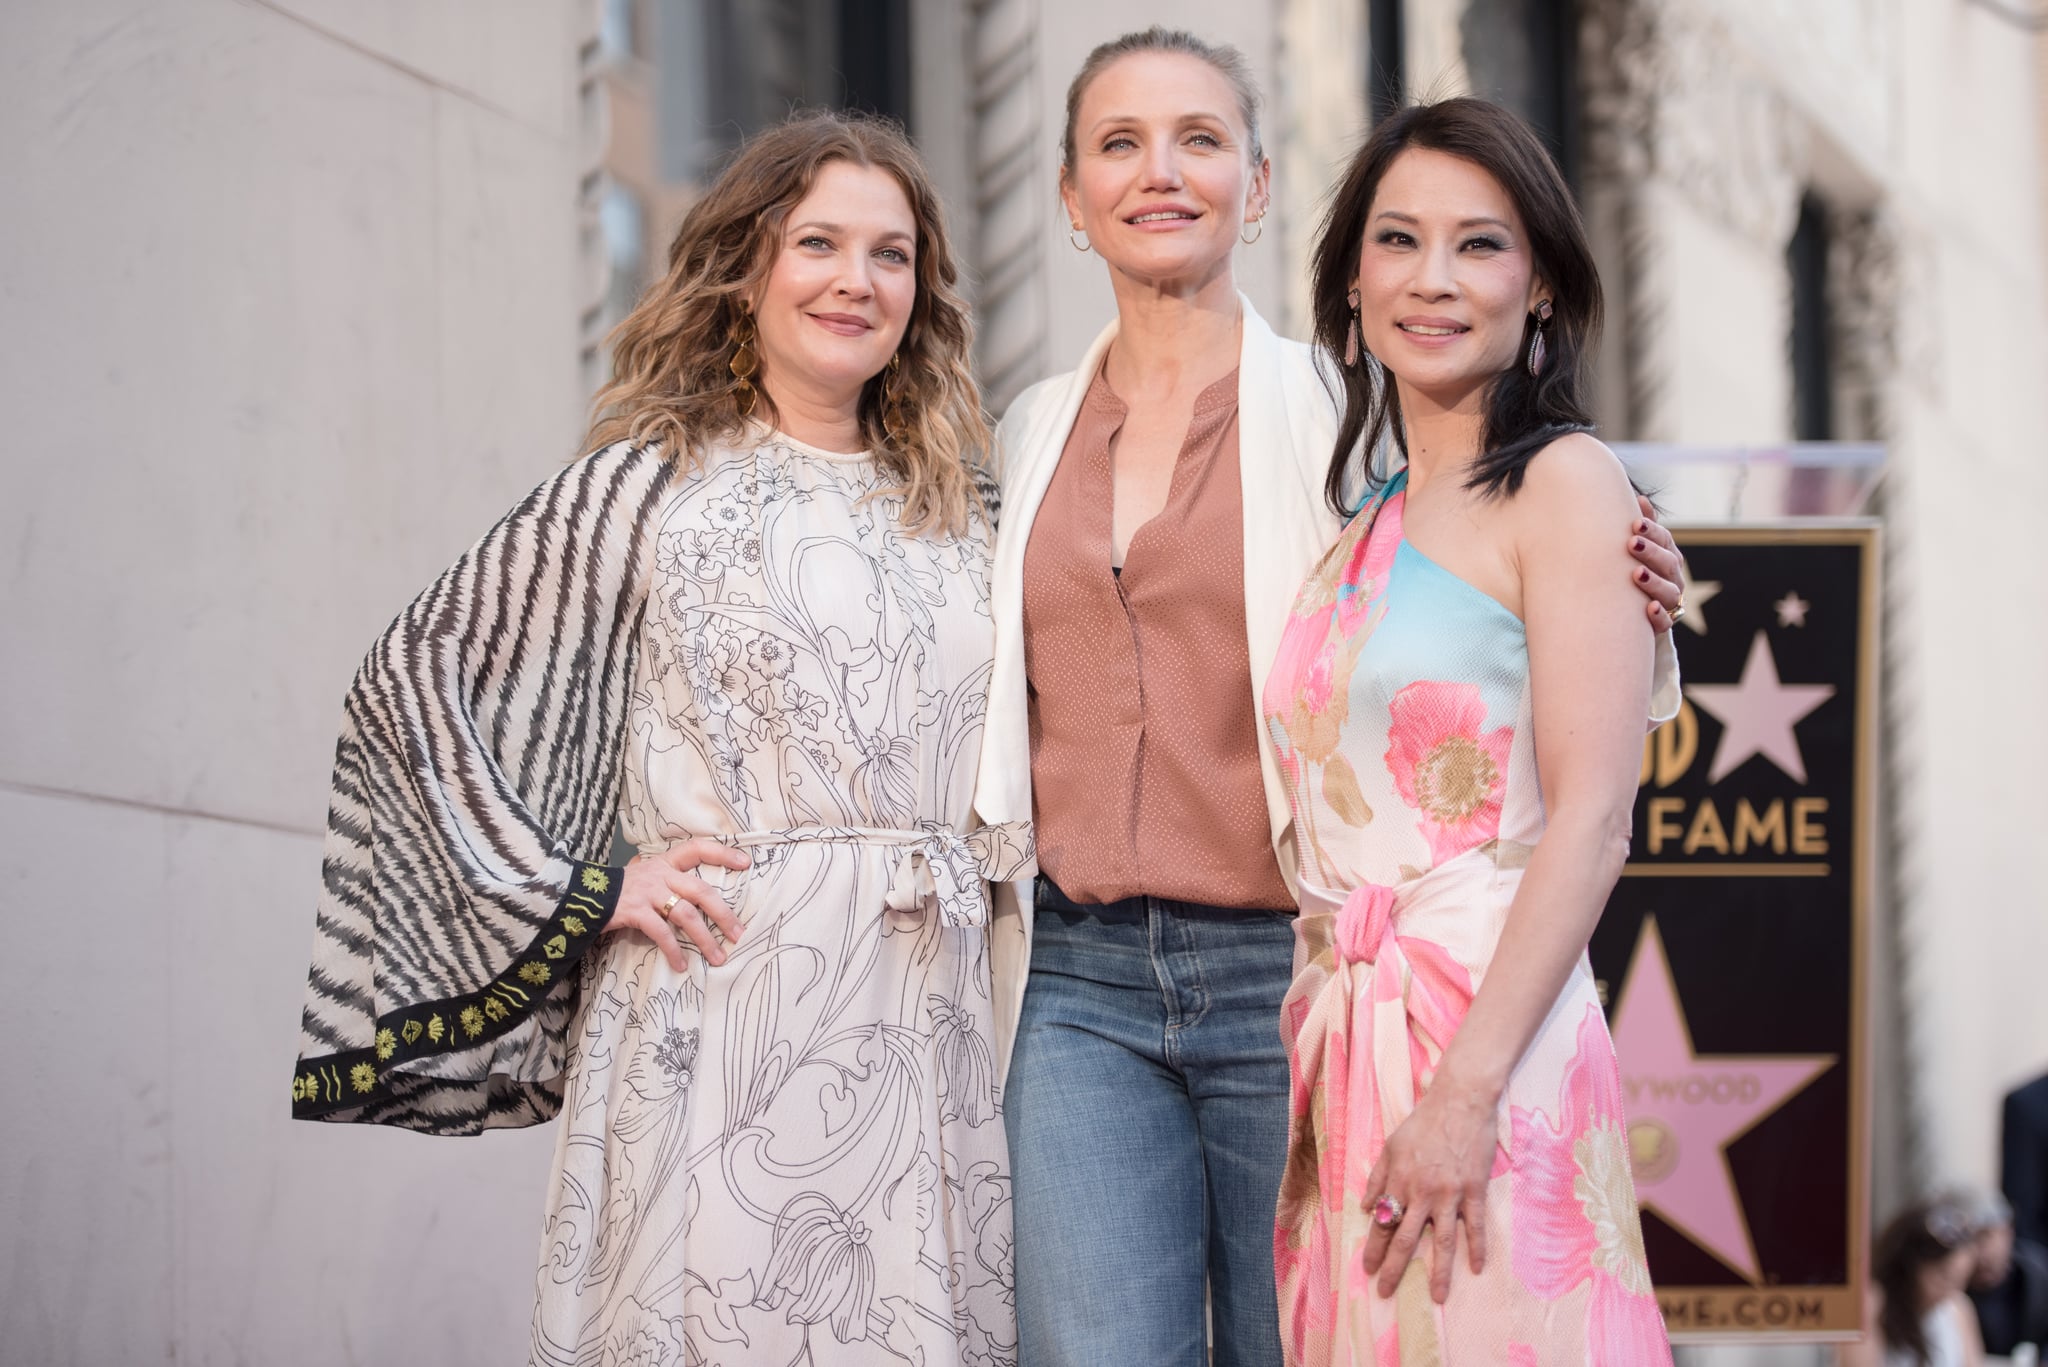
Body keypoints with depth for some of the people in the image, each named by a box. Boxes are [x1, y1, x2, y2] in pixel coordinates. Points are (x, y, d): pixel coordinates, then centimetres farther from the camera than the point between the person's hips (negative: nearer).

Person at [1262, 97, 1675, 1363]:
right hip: (1339, 1043, 6)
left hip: (1495, 1025, -6)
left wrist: (1465, 1090, -19)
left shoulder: (1566, 485, -5)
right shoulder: (1365, 518, 15)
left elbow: (1590, 823, -12)